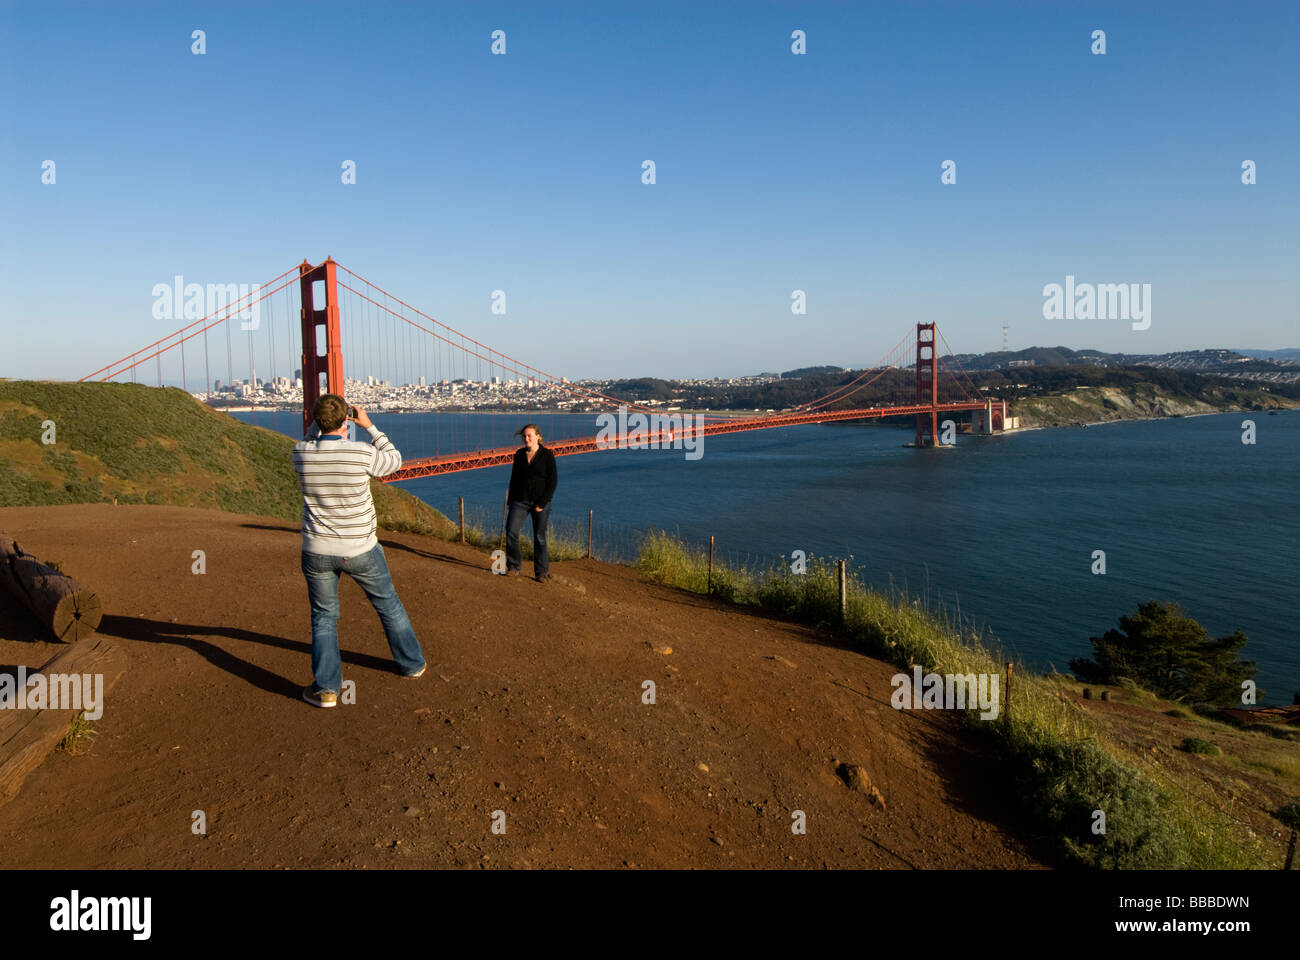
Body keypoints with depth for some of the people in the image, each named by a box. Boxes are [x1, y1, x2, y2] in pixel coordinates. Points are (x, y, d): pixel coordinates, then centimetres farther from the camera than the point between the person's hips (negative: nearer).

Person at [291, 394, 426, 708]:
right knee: (389, 605, 19)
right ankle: (411, 663, 33)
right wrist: (369, 425, 7)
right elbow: (394, 460, 3)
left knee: (324, 618, 16)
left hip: (317, 552, 2)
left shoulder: (301, 455, -10)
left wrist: (321, 421, 9)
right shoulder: (362, 453, -19)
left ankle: (326, 687, 9)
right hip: (360, 551, -1)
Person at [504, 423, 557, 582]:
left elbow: (552, 482, -7)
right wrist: (510, 500, 8)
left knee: (539, 537, 2)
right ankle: (514, 566, 9)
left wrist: (542, 503, -13)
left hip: (541, 501, -3)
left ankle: (542, 572, 14)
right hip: (521, 500, 3)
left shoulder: (547, 455, -6)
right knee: (511, 532, -8)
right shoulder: (519, 454, 7)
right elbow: (514, 478, 14)